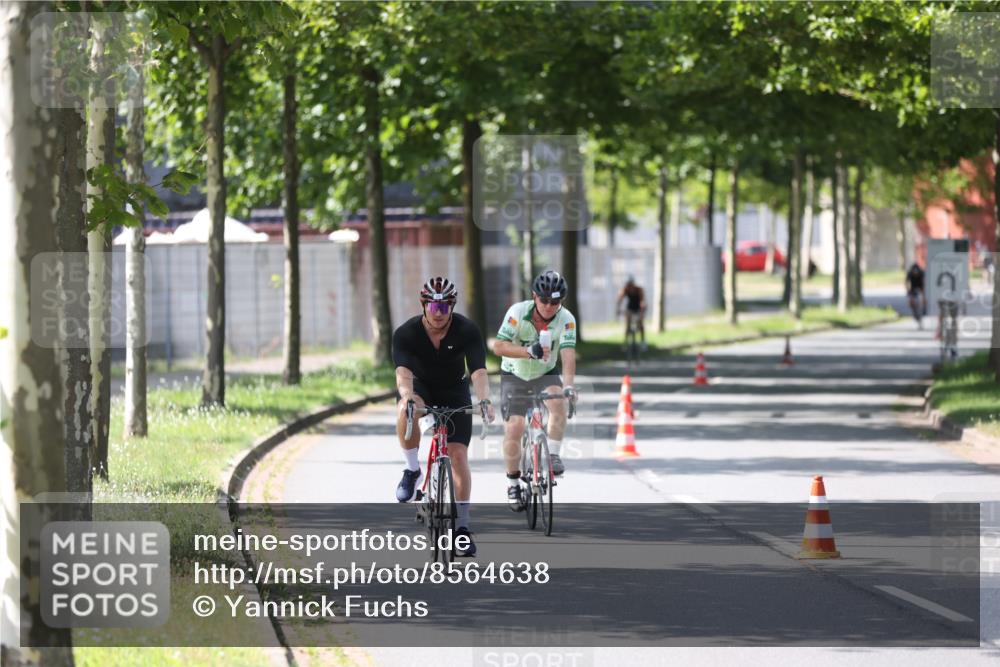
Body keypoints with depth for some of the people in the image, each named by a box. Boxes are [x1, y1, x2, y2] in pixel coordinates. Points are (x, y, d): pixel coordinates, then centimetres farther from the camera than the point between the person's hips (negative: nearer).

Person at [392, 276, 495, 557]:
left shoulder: (468, 331, -22)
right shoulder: (406, 333, -24)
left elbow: (478, 371, -32)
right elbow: (403, 371, -37)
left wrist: (484, 400, -51)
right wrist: (407, 395, -59)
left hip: (454, 391, 0)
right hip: (420, 387, 0)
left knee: (458, 455, -12)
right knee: (406, 411, -37)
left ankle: (462, 526, -4)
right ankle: (412, 471, -16)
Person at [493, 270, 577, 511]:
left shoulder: (566, 320, -19)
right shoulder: (518, 312, -21)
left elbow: (568, 354, -29)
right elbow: (499, 346, -27)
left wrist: (568, 384, -46)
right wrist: (528, 351, -43)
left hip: (547, 375, 1)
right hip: (515, 376, -1)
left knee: (558, 402, -32)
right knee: (514, 428, -11)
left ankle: (553, 455, -20)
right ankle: (513, 482, 7)